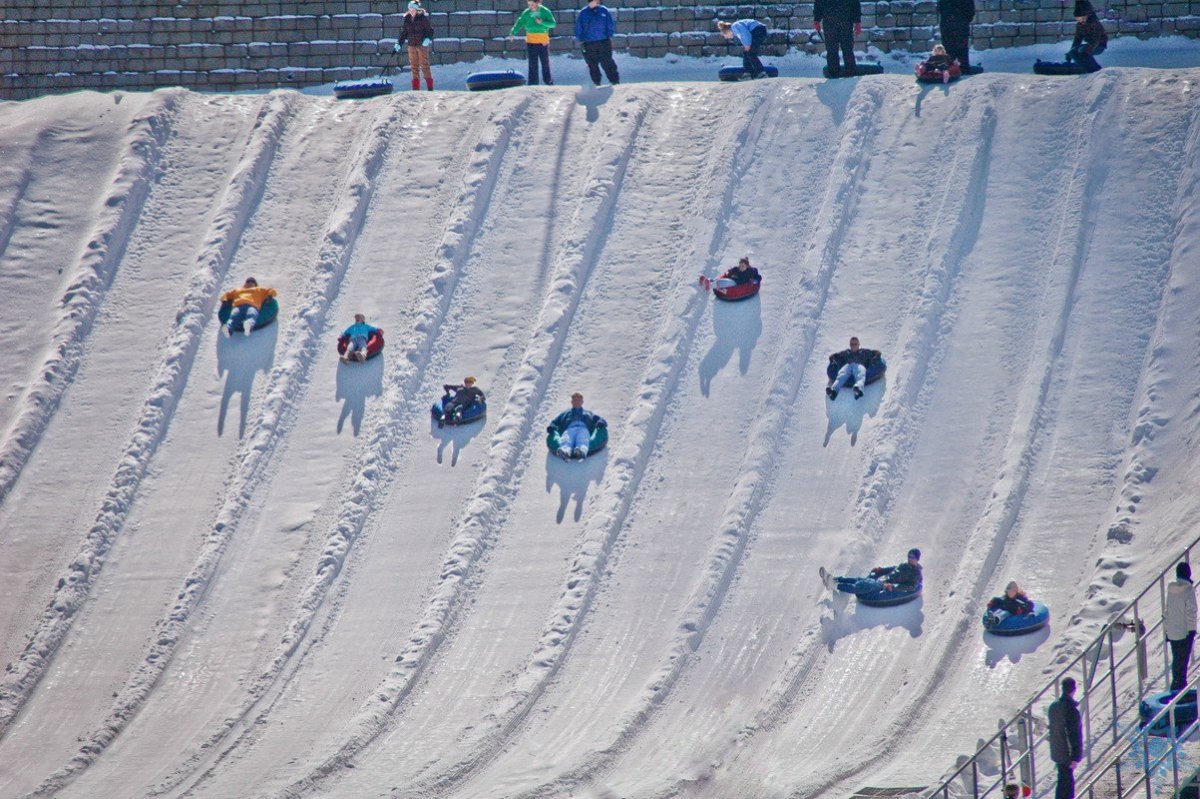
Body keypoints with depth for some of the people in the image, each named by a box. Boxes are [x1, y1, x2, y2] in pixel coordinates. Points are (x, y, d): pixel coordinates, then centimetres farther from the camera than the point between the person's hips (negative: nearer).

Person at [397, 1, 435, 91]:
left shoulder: (423, 18, -7)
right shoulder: (407, 19, 8)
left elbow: (430, 30, -4)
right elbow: (404, 32, 15)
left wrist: (428, 38, -21)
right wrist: (399, 43, 9)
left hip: (422, 44, -5)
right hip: (412, 45, 5)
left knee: (424, 66, -8)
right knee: (414, 66, 4)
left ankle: (430, 87, -4)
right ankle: (416, 88, 8)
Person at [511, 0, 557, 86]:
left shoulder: (546, 12, -2)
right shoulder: (526, 13, 3)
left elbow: (553, 24, -7)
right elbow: (519, 23, -1)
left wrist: (542, 22, -23)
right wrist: (513, 32, -15)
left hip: (543, 41, -1)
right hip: (531, 41, 1)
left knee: (545, 62, 7)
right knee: (532, 63, -2)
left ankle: (548, 80, 21)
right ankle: (533, 83, 0)